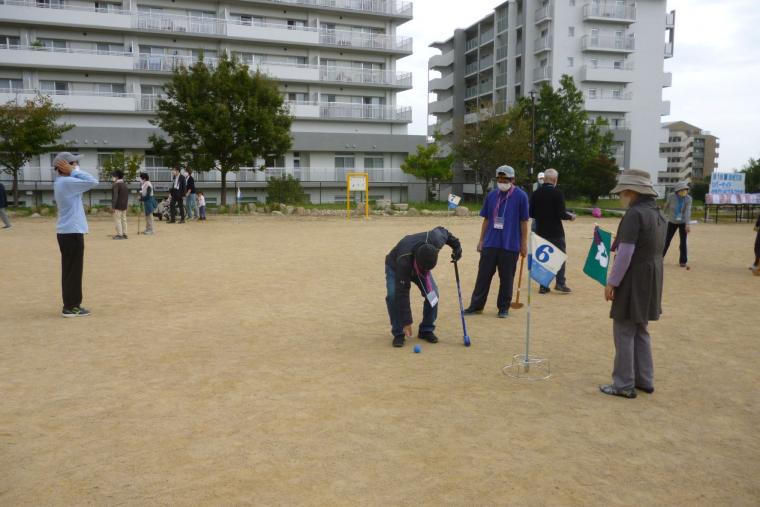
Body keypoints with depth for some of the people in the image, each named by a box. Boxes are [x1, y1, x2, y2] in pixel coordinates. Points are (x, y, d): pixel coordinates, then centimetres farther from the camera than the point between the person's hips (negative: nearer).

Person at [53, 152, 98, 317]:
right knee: (73, 270, -2)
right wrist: (74, 171, -13)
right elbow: (93, 182, -21)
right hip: (72, 232, -10)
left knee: (71, 270, 15)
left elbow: (86, 182, 16)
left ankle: (71, 304, 22)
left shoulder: (60, 182, 13)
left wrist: (73, 172, 5)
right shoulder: (67, 182, -17)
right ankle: (70, 307, 4)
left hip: (67, 232, 10)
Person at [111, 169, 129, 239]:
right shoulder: (125, 184, 13)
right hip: (124, 206, 8)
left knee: (117, 220, -4)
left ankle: (119, 234, -6)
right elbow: (127, 195, 17)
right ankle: (124, 234, 10)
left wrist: (113, 207, -16)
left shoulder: (116, 184, -12)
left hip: (118, 206, -8)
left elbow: (115, 196, -17)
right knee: (123, 220, 9)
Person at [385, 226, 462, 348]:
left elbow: (442, 230, -10)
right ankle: (398, 334, -12)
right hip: (395, 266, -4)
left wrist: (456, 246, -4)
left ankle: (426, 330, 1)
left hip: (420, 262, 4)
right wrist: (406, 322, -39)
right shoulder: (404, 259, -46)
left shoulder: (437, 241, -38)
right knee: (393, 295, -27)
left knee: (433, 292, -15)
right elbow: (403, 293, -42)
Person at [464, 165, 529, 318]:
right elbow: (486, 219, 12)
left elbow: (524, 221, -2)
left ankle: (503, 308, 17)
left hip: (510, 245, -3)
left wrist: (524, 243, -3)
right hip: (490, 243, 3)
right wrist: (481, 240, 9)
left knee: (506, 278, 5)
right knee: (483, 275, 6)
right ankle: (476, 305, 15)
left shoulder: (520, 196, -4)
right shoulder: (492, 195, 7)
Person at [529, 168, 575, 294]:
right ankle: (560, 283, 4)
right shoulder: (558, 194, -12)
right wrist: (571, 216, 4)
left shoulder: (535, 194, 1)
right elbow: (561, 214, -16)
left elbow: (531, 214, 4)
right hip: (556, 232, -4)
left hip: (541, 231, 4)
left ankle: (543, 286, 10)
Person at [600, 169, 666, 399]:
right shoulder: (659, 214, 11)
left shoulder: (635, 214, -19)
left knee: (624, 332, 0)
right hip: (651, 279, 9)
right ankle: (644, 380, 26)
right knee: (640, 331, 19)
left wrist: (611, 282, -16)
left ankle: (624, 385, 8)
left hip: (634, 281, -9)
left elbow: (625, 253, -22)